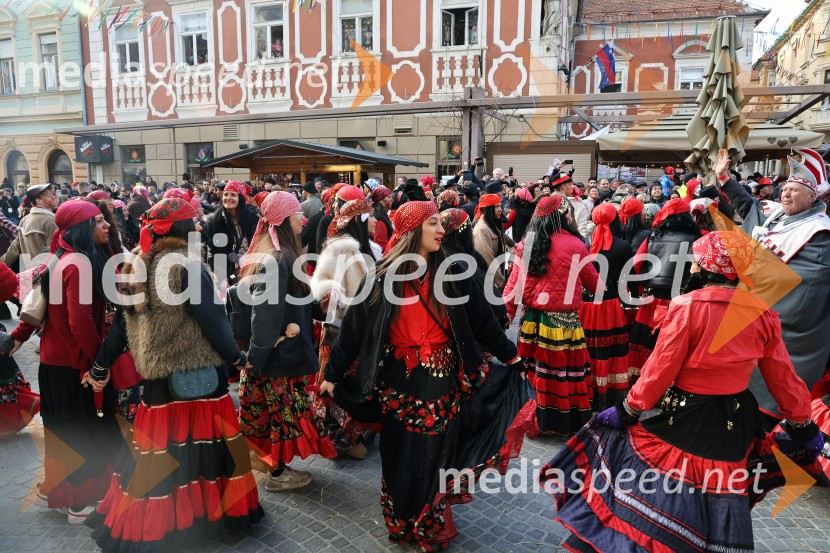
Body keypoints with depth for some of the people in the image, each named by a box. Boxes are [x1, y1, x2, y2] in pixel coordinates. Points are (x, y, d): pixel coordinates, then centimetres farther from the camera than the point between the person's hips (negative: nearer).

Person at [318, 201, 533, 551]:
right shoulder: (383, 278, -7)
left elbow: (482, 320, 3)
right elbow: (354, 328, -3)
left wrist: (510, 354, 7)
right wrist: (332, 374, 0)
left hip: (442, 382, 1)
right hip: (399, 383, -1)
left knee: (436, 455, 10)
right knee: (402, 457, 12)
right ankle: (402, 524, 37)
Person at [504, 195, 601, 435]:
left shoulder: (527, 244, 2)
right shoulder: (574, 245, -7)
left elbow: (515, 284, 0)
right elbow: (593, 282, 6)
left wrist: (506, 315, 6)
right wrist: (607, 288, 27)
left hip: (531, 320, 5)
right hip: (562, 323, -5)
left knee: (534, 372, 14)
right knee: (564, 374, 6)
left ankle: (534, 421, 28)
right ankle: (567, 424, 18)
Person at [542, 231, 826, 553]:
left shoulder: (687, 306, -17)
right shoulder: (762, 312, -3)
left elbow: (661, 368, -15)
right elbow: (783, 377, 4)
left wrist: (629, 409, -4)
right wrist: (802, 423, 17)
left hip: (685, 416, -4)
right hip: (736, 421, 5)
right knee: (726, 496, 18)